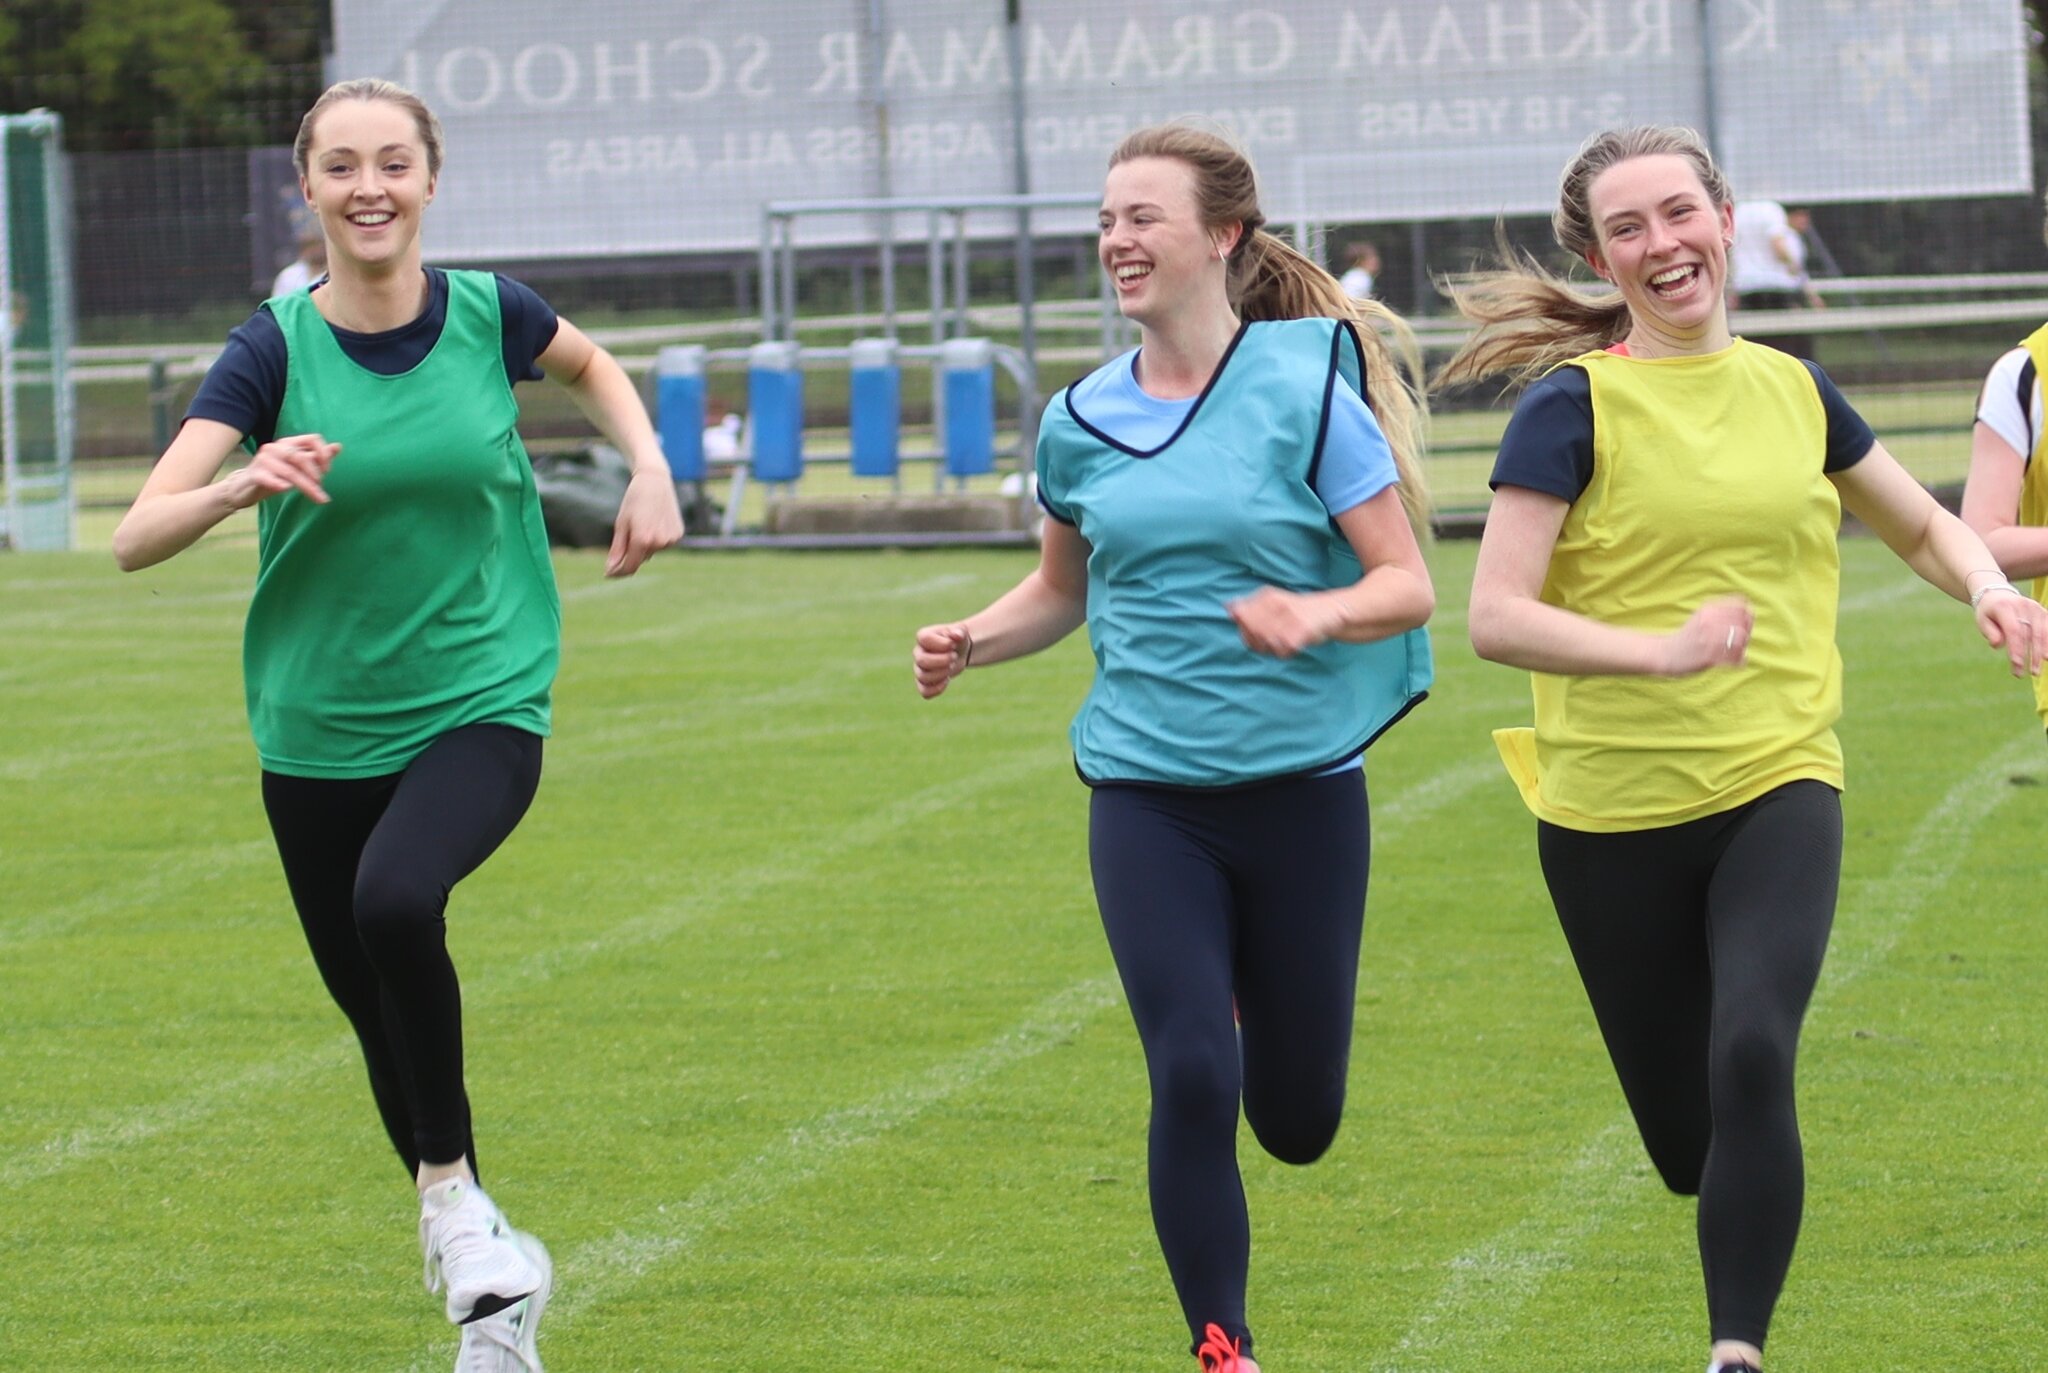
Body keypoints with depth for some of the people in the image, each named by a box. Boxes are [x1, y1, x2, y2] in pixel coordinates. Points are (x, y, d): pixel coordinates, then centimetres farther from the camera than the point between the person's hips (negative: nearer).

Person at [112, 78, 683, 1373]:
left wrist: (651, 470, 4)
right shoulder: (275, 349, -9)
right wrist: (244, 484, -36)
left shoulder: (488, 315, -5)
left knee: (397, 899, -31)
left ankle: (451, 1188, -12)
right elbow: (138, 537, -18)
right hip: (319, 726, 2)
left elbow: (593, 366, 20)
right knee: (376, 1006, 10)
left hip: (482, 702, -2)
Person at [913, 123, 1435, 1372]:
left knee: (1298, 1122, 7)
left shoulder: (1308, 387, -8)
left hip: (1301, 786, -2)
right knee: (1190, 1077, -12)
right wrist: (974, 642, 2)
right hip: (1148, 797, 2)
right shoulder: (1084, 421, 5)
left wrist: (1316, 614, -29)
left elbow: (1407, 585, -9)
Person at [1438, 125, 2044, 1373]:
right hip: (1614, 816, -2)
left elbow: (1925, 527, 22)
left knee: (1753, 1055, -24)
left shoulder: (1794, 390, 7)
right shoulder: (1573, 405, -7)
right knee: (1688, 1140, 7)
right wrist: (1662, 649, -29)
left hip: (1779, 788, 2)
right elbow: (1496, 616, -15)